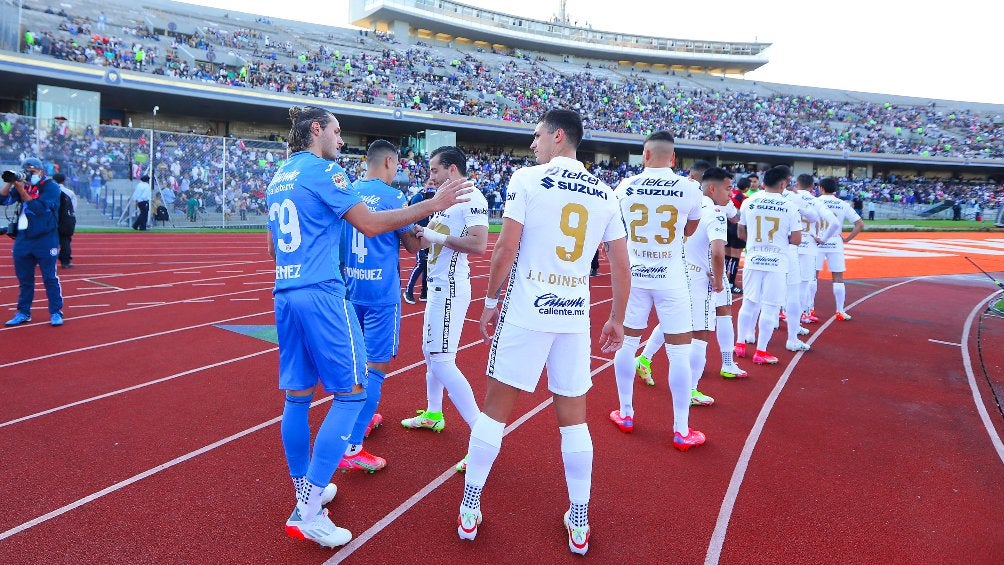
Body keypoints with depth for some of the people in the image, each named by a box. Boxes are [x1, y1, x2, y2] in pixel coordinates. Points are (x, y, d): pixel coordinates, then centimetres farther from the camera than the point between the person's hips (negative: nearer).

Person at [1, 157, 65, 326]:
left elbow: (40, 208, -17)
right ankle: (23, 312, 20)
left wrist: (22, 191, -19)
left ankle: (56, 312, 4)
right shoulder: (22, 185, 11)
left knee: (50, 277, -3)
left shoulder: (50, 186, -5)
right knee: (24, 278, 11)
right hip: (23, 239, 6)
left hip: (45, 240, -6)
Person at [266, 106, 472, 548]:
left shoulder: (279, 177, 17)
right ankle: (308, 511, -4)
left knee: (298, 395, 12)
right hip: (321, 294, -9)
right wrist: (432, 205, -8)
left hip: (284, 293, 9)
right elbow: (371, 224, -11)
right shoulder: (322, 171, -7)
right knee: (350, 391, -3)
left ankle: (306, 492, 24)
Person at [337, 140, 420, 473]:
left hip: (351, 287, 7)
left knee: (360, 359, 23)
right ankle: (351, 447, -5)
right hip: (380, 292, -7)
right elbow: (412, 246, -3)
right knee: (376, 367, -3)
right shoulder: (392, 196, -11)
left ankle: (365, 418, 40)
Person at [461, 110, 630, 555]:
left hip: (526, 312, -3)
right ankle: (579, 524, 22)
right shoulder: (604, 193, 7)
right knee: (573, 417, 14)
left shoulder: (527, 179, -5)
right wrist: (617, 319, 17)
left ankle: (469, 511, 20)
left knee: (495, 409, 10)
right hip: (575, 317, 3)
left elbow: (506, 247, -10)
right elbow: (621, 267, 7)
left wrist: (491, 300, 2)